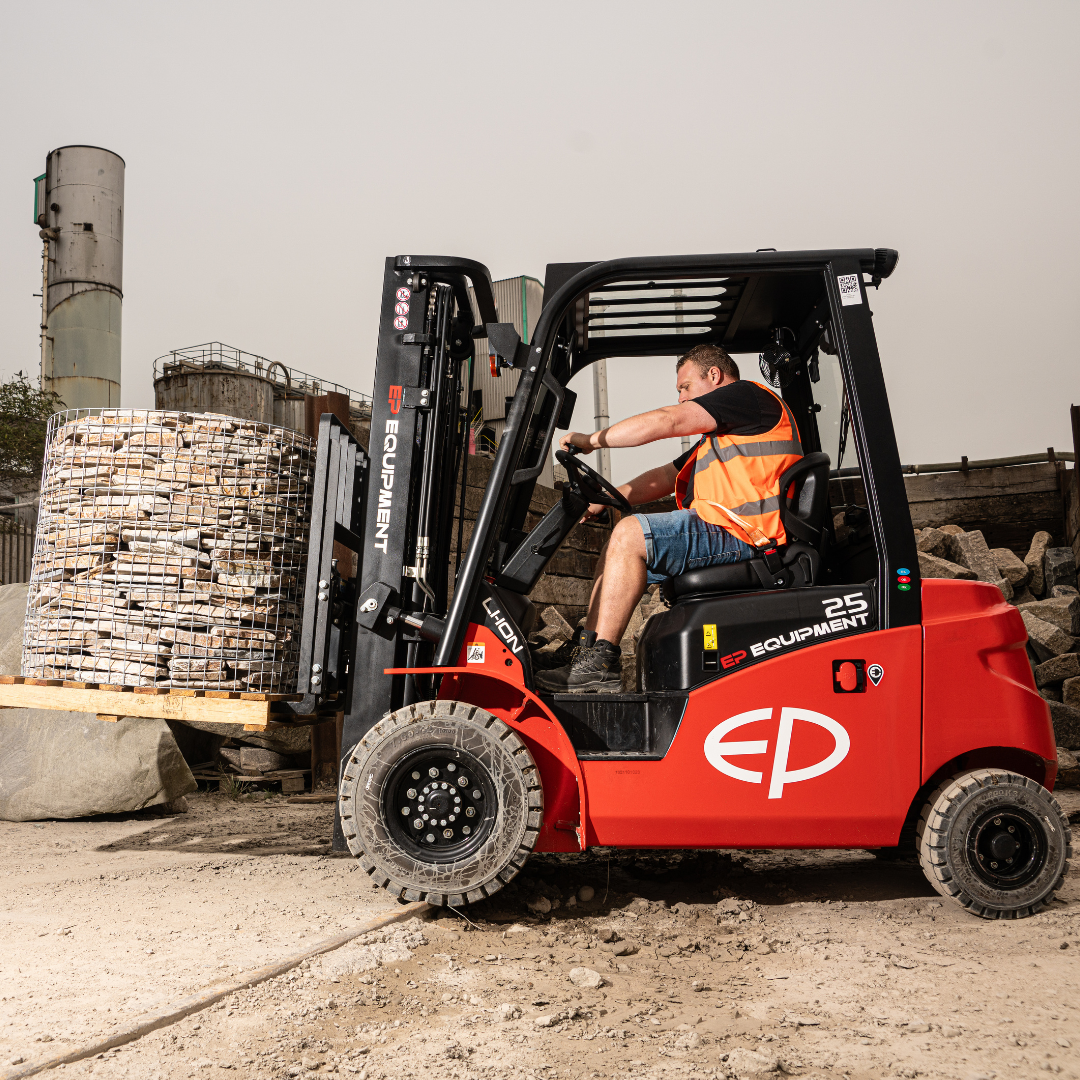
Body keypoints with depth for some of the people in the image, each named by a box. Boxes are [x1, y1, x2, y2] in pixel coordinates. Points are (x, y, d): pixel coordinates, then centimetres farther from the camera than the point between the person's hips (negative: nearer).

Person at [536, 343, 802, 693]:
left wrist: (592, 440, -5)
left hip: (743, 534, -11)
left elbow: (667, 421, -10)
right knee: (616, 547, 9)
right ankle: (585, 654, 0)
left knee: (630, 534, -21)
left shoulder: (748, 394, -1)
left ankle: (600, 664, -21)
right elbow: (668, 476, 26)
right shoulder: (716, 436, 29)